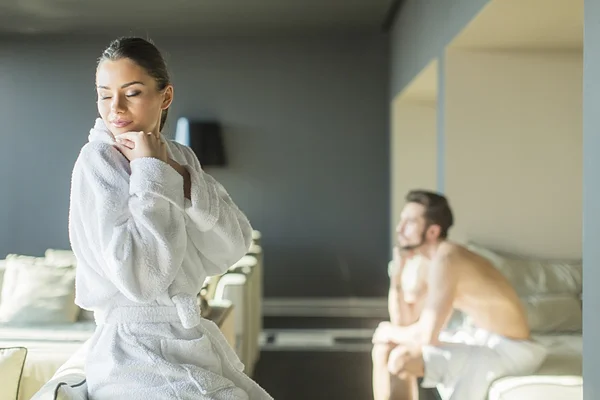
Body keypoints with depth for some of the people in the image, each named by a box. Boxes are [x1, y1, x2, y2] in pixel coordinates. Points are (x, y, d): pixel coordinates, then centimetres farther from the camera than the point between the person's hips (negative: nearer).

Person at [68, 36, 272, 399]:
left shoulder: (181, 156, 6)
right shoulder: (97, 160, -11)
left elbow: (233, 249, -6)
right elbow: (140, 276, -23)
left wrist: (176, 174, -15)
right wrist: (149, 170, -18)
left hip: (193, 336, 6)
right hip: (137, 346, -6)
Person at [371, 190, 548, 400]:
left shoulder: (446, 260, -24)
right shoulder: (425, 263, 5)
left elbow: (427, 335, -29)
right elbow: (405, 322, 5)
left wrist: (391, 333, -9)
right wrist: (396, 275, -6)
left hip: (508, 349, -10)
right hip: (481, 341, 10)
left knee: (400, 360, -22)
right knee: (383, 350, 6)